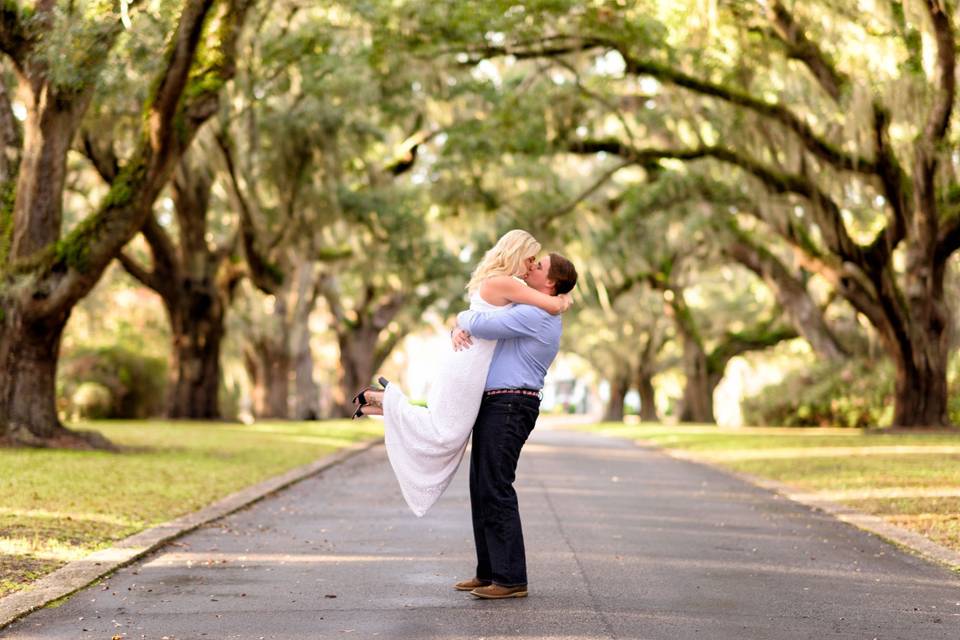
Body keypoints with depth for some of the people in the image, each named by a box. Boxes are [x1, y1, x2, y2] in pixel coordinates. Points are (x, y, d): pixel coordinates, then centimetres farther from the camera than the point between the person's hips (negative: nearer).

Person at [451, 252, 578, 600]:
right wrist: (461, 331, -3)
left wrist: (465, 318, -1)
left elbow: (481, 324, -25)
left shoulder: (535, 314, -15)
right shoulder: (527, 312, 19)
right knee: (482, 489, 11)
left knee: (496, 489, -11)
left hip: (509, 407, -10)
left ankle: (511, 578, -8)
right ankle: (489, 572, 16)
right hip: (495, 406, 10)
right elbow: (478, 323, 21)